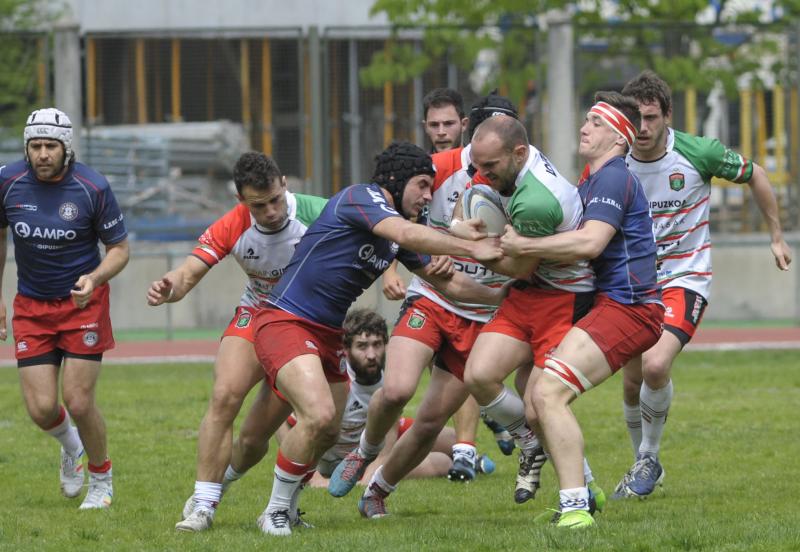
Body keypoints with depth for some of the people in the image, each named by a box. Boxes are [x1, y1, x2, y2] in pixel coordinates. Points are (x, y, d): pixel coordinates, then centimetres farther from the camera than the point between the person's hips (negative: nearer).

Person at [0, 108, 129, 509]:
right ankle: (71, 446, 33)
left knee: (78, 402, -9)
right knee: (41, 409, -4)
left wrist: (95, 278, -25)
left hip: (82, 302, -3)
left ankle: (101, 479, 19)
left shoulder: (93, 189, -15)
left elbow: (119, 249, -5)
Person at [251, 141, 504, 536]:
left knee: (327, 435, 9)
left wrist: (503, 296, 15)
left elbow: (446, 282, 21)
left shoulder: (397, 236, 13)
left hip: (327, 335, 10)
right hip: (286, 322, -10)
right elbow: (407, 234, -29)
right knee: (319, 415, -25)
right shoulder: (359, 198, -12)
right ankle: (276, 512, -9)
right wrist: (472, 248, -27)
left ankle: (284, 509, 29)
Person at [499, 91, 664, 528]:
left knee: (547, 393, -22)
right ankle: (580, 496, 18)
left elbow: (590, 242, -24)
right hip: (607, 303, 11)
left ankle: (575, 507, -27)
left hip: (626, 307, -11)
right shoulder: (589, 184, 22)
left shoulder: (613, 178, -11)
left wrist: (522, 246, -17)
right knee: (536, 399, 10)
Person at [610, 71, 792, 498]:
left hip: (684, 278, -4)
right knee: (632, 383, 7)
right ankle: (644, 465, 31)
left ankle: (648, 459, -6)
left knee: (655, 365, -25)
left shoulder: (698, 154, -14)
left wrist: (776, 237, 9)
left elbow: (754, 175, 4)